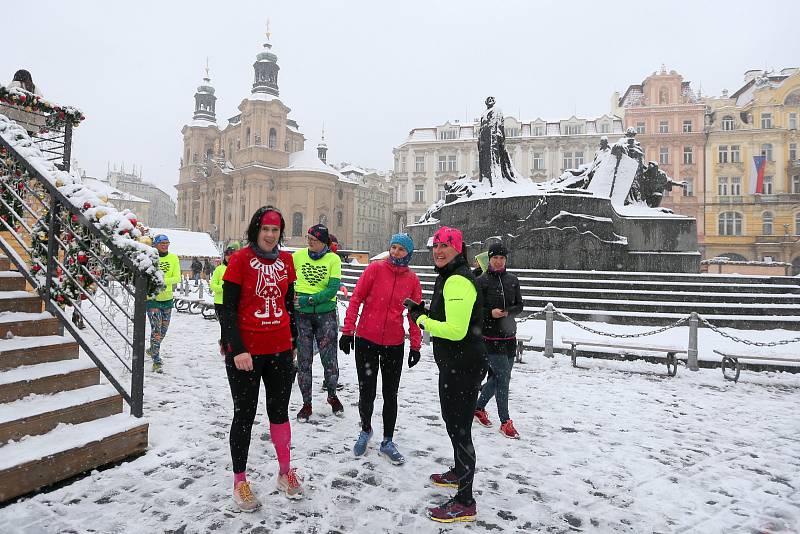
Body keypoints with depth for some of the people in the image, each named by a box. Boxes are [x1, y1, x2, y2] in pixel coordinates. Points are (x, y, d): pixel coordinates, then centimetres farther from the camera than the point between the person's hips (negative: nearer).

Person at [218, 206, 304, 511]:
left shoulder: (285, 260, 6)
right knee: (244, 415, 8)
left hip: (280, 349, 4)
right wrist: (237, 349, -18)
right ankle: (240, 483, 25)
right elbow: (228, 309, -10)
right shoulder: (240, 259, -8)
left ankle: (285, 473, 32)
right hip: (245, 352, -4)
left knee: (279, 412, 15)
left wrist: (293, 341, 16)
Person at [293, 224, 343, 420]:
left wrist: (308, 300, -19)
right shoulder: (297, 256, 2)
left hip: (326, 314, -1)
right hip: (301, 315, 1)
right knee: (303, 360, 5)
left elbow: (333, 289, -11)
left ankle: (332, 395, 28)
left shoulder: (333, 259, -3)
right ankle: (306, 403, 20)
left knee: (329, 358, 4)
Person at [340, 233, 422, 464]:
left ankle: (387, 442, 30)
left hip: (394, 344, 2)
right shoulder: (375, 269, -7)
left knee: (390, 395, 11)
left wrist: (415, 346, 5)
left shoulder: (412, 279, 0)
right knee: (367, 392, 8)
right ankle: (366, 430, 37)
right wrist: (347, 330, -8)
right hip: (366, 340, -2)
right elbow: (356, 299, -5)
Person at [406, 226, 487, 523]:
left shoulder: (458, 281, -22)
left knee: (459, 429, -1)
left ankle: (465, 503, 12)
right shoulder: (447, 277, 13)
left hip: (463, 367, -11)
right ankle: (459, 473, 46)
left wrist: (422, 320, -17)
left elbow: (456, 330, -28)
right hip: (454, 365, 11)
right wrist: (424, 315, 3)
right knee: (452, 421, 25)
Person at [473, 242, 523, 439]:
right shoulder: (481, 281, -5)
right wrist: (490, 313, -23)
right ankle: (505, 422, 4)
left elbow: (519, 306, 9)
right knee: (503, 375, -8)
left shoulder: (512, 280, 8)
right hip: (489, 336, -5)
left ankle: (479, 408, 33)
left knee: (498, 376, 12)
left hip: (509, 336, 5)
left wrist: (507, 312, -11)